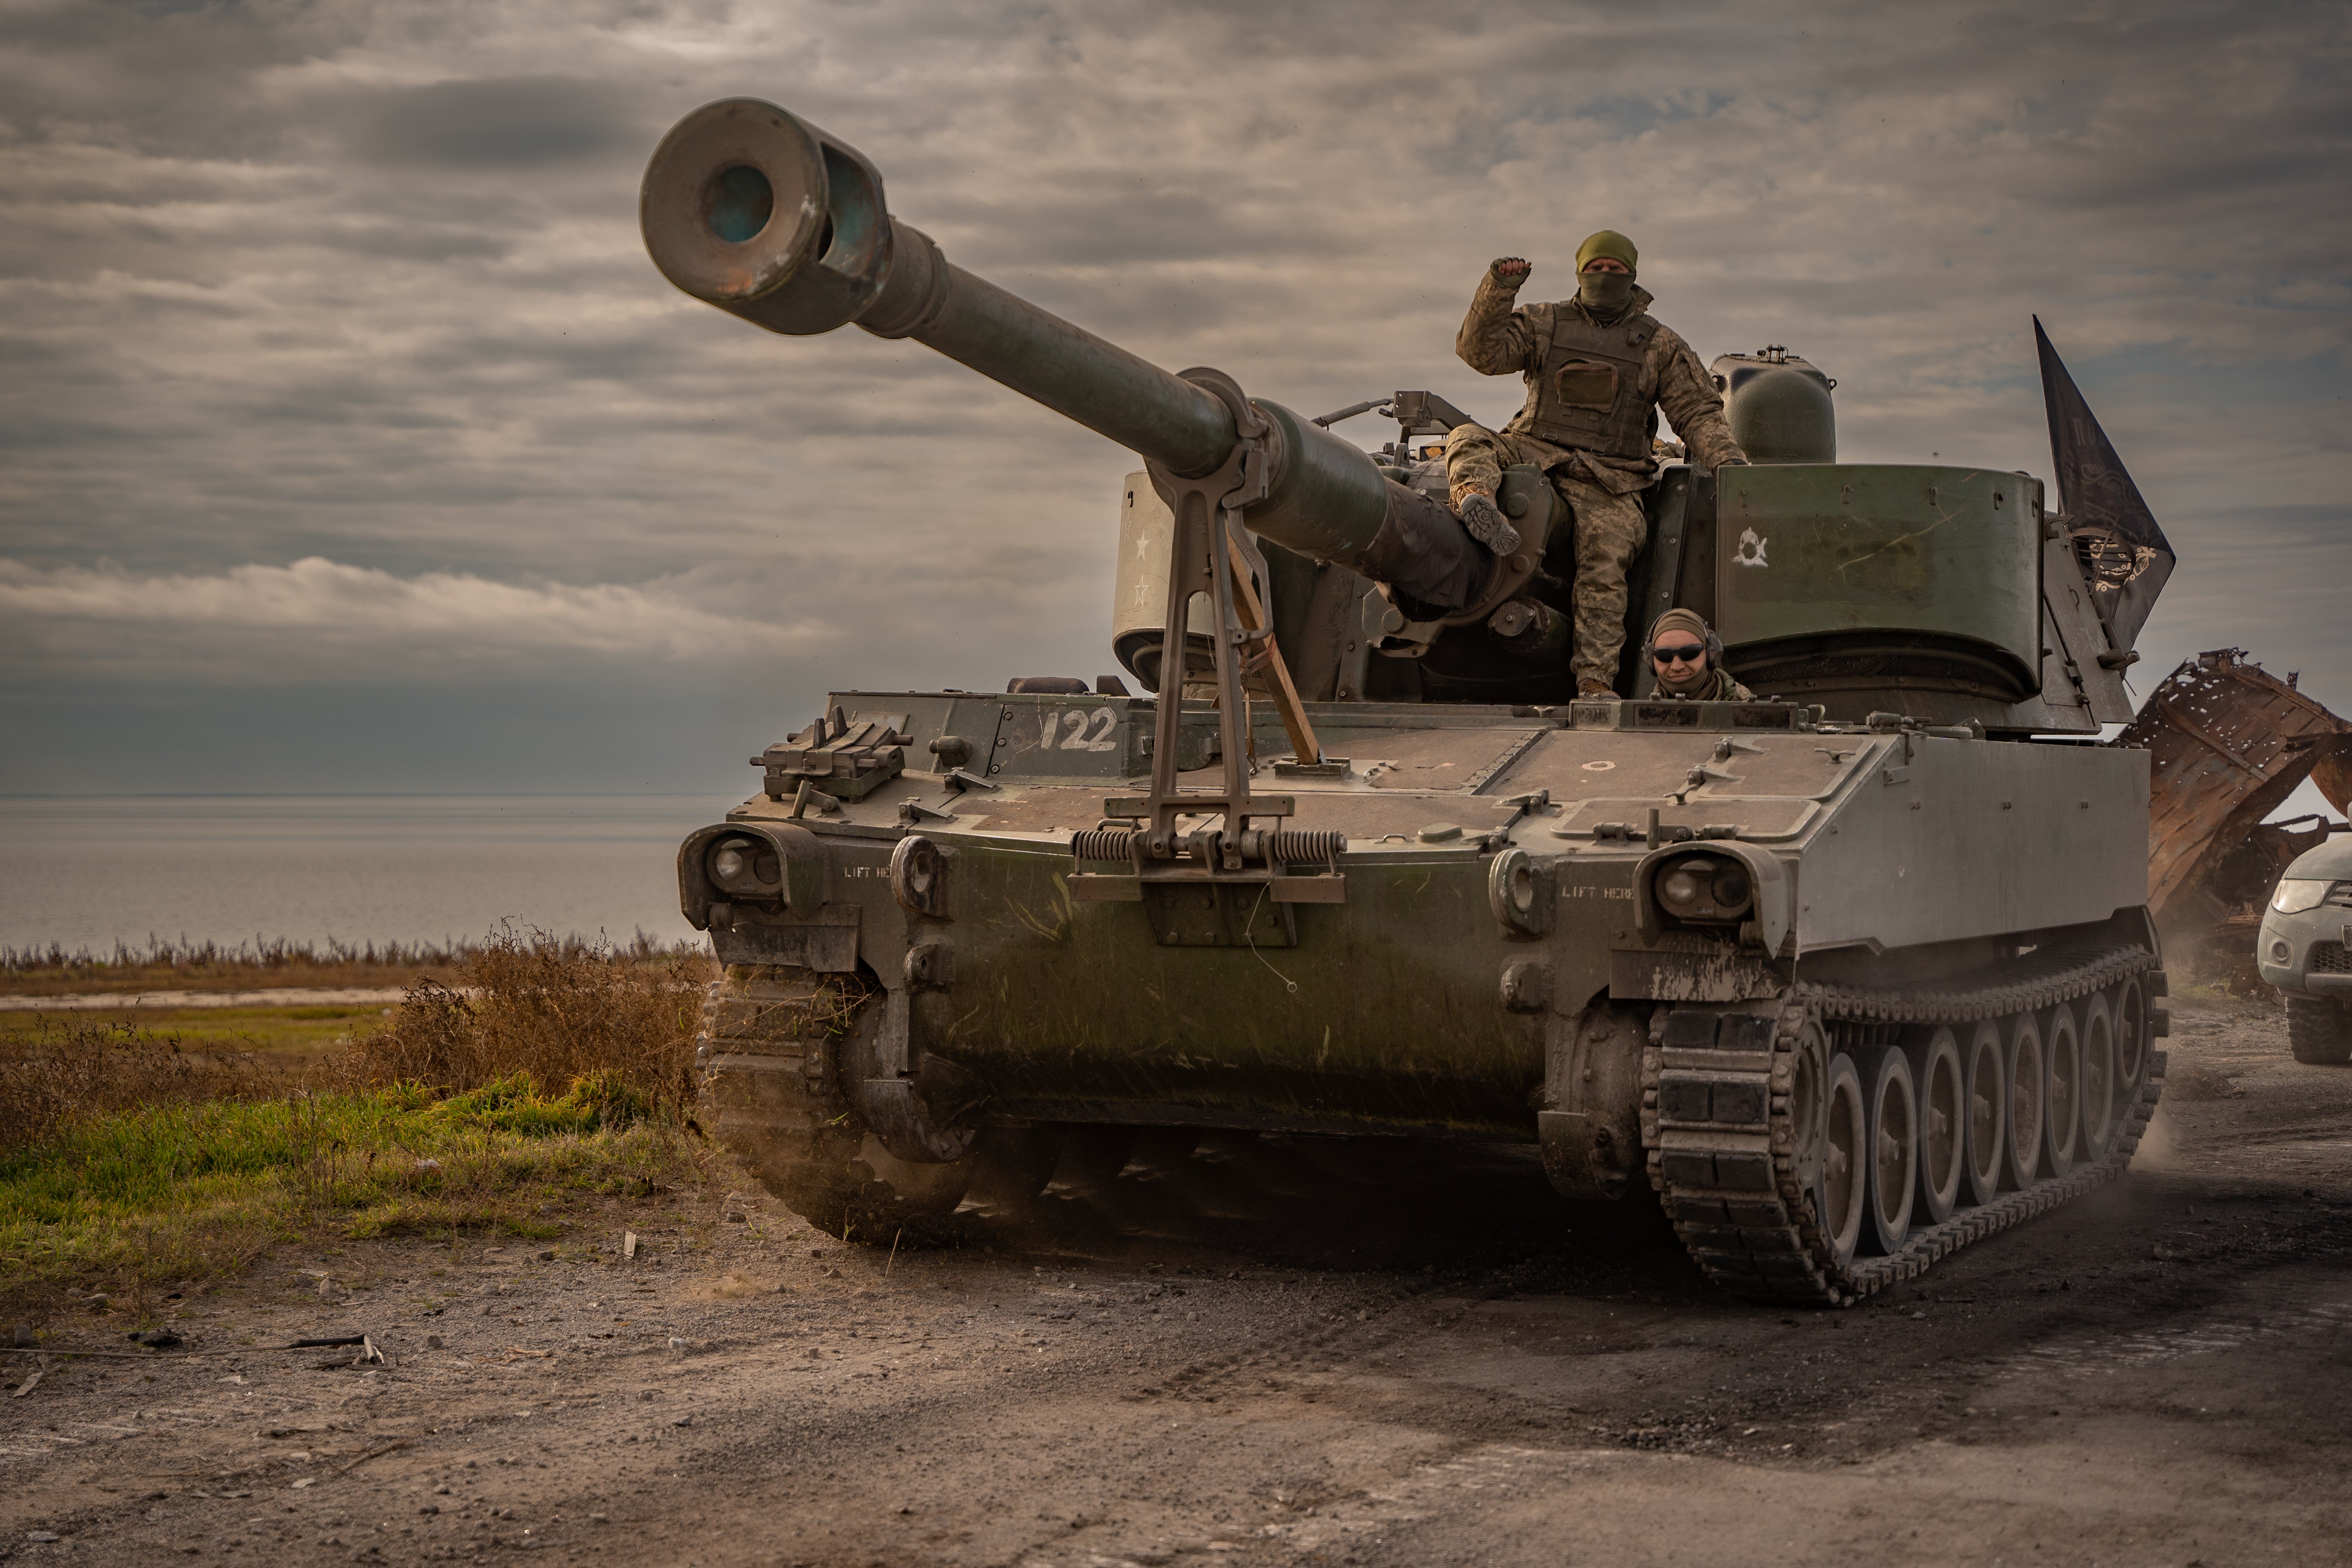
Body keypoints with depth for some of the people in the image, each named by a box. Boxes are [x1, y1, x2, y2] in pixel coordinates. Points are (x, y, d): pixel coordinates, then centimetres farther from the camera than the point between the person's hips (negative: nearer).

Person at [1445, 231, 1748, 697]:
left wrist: (1729, 463, -7)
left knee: (1604, 564, -26)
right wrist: (1497, 291, -13)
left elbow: (1699, 413, 11)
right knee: (1469, 440, -26)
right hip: (1533, 452, 1)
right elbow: (1481, 352, 2)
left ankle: (1594, 684, -31)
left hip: (1607, 482, -1)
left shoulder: (1660, 344, 15)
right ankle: (1477, 502, -59)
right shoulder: (1545, 324, 15)